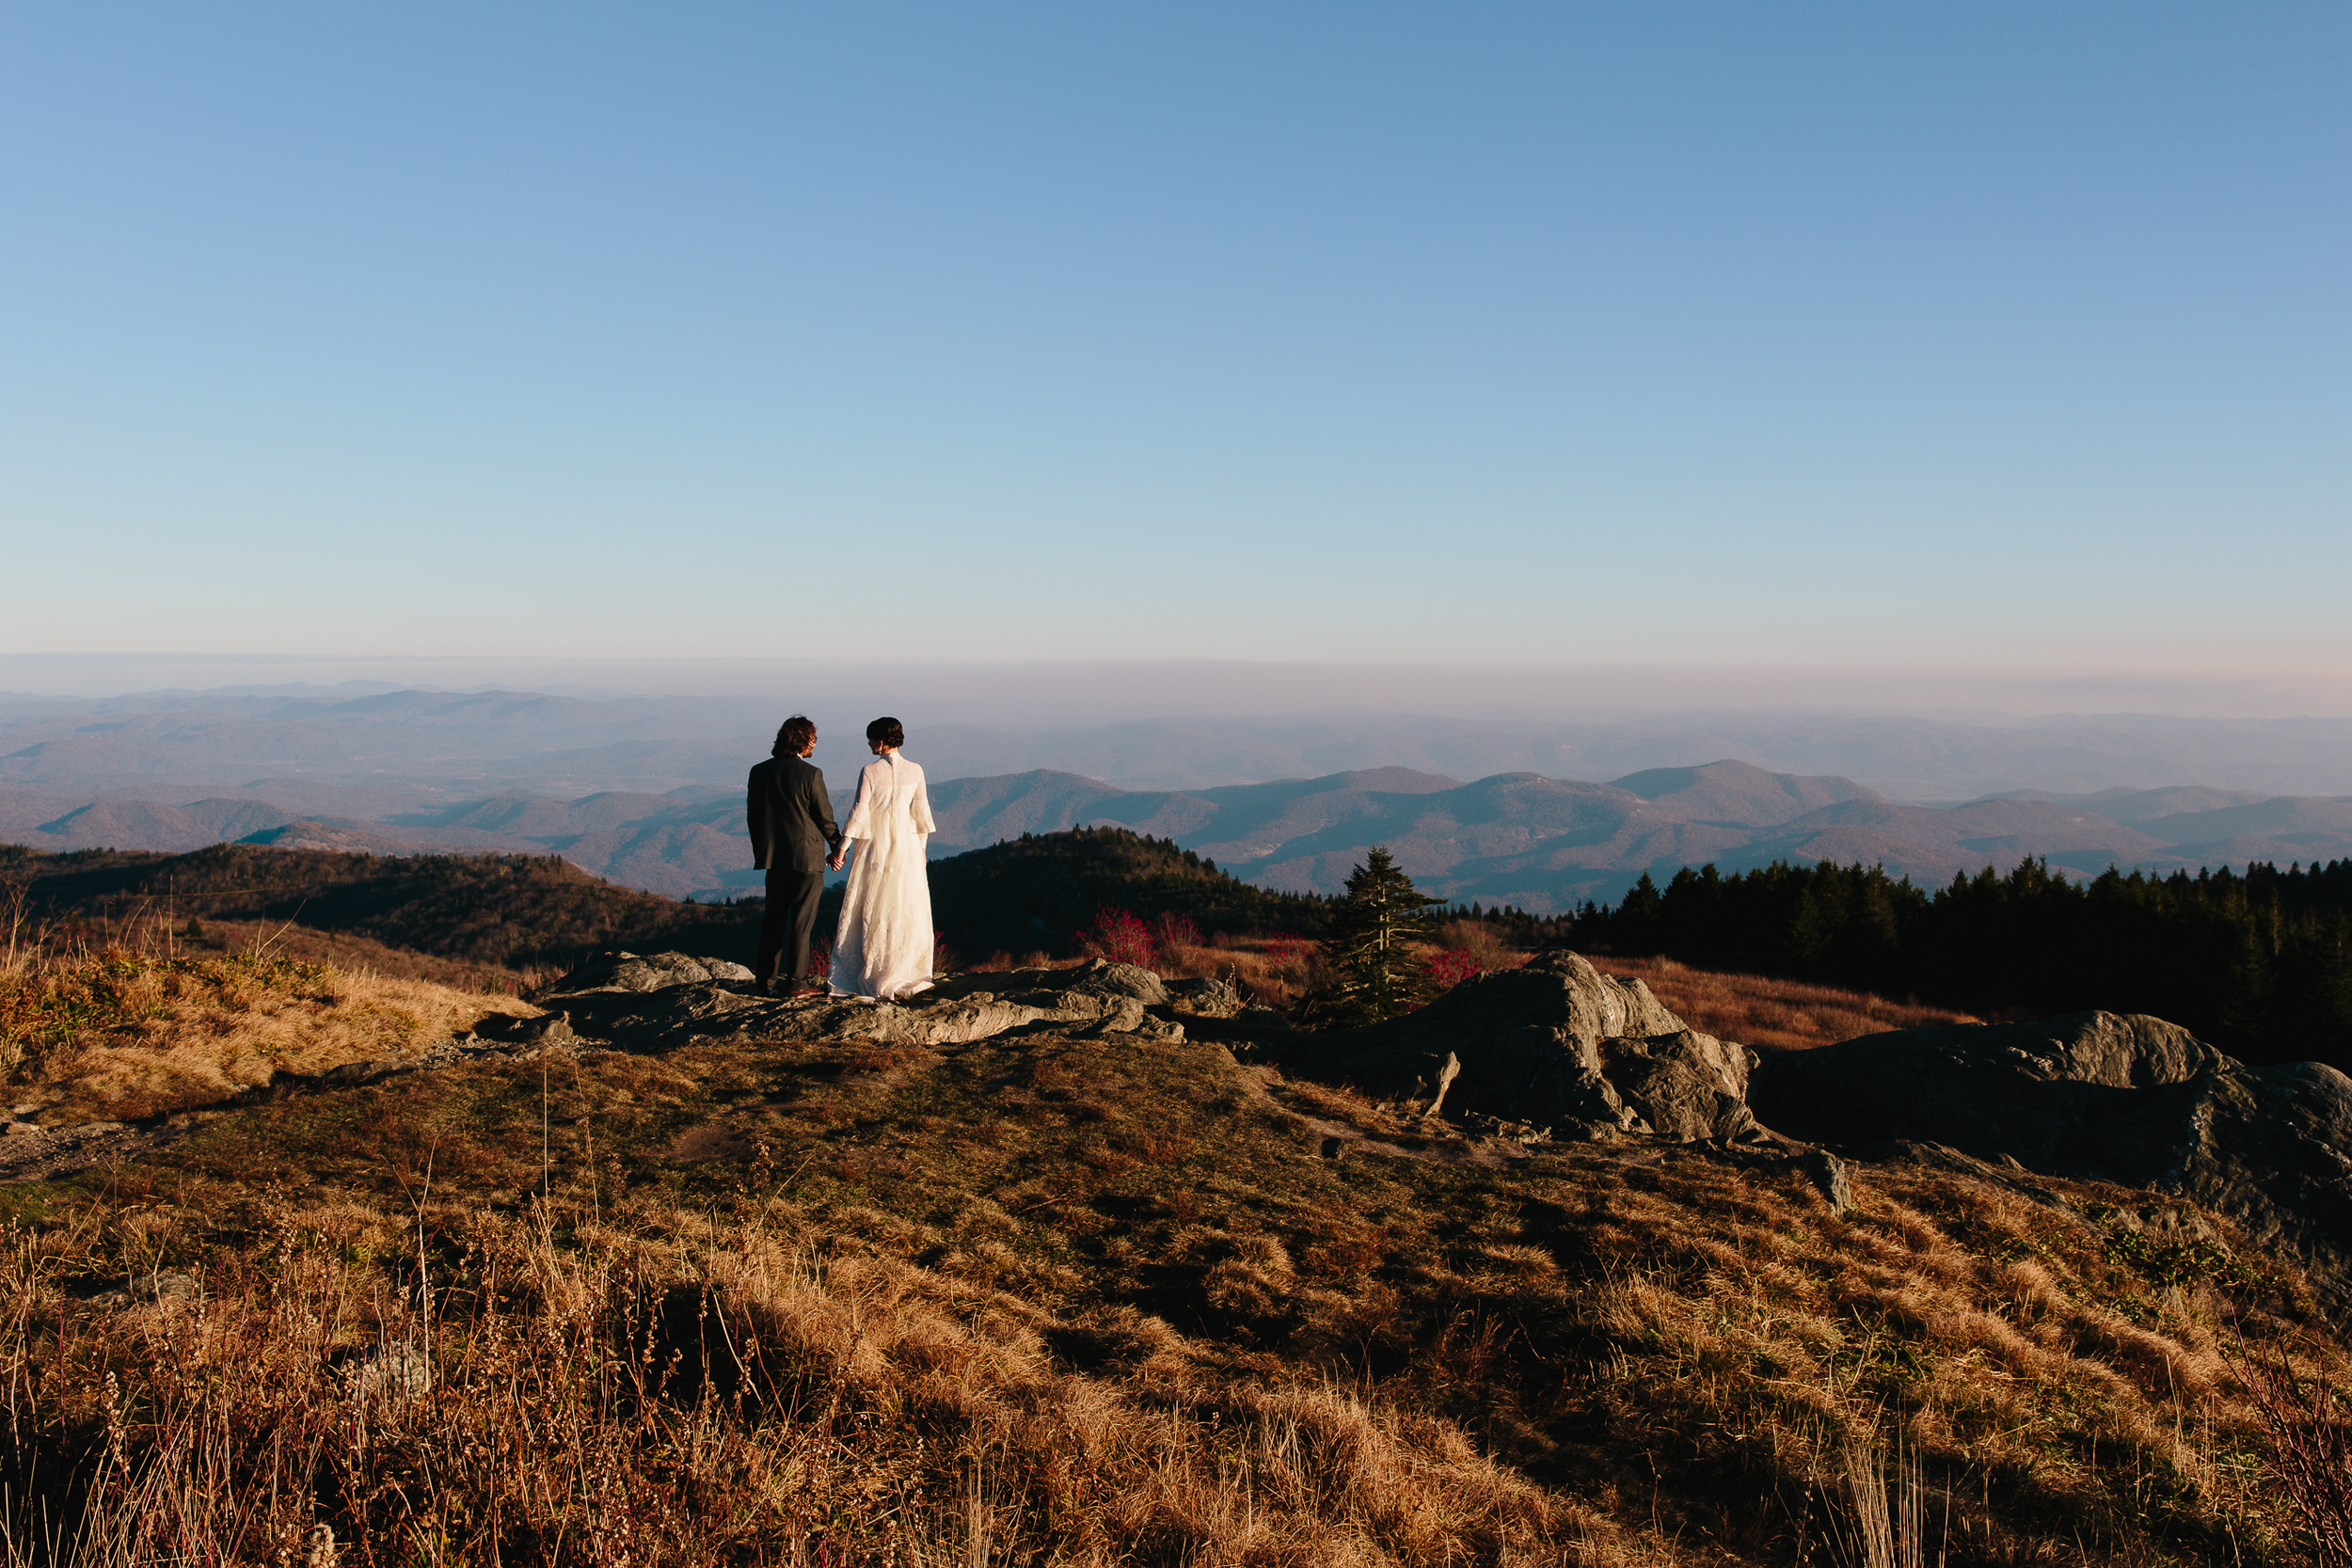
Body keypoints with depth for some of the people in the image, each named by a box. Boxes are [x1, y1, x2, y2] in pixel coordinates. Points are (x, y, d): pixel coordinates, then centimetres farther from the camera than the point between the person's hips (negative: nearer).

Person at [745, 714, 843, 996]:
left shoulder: (759, 772, 2)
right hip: (807, 856, -5)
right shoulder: (810, 774, -14)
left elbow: (752, 817, 8)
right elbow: (824, 816, -9)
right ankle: (797, 981, 7)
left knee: (774, 917, 16)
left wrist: (761, 851, 18)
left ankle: (765, 977, 20)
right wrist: (837, 848, 6)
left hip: (773, 856, 5)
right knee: (801, 920, 3)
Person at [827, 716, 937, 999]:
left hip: (875, 847, -3)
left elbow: (859, 812, -11)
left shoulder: (870, 771, -10)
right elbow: (921, 812, 6)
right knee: (907, 912, 10)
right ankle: (906, 977, 12)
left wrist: (841, 847, -4)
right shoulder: (914, 771, 0)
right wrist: (921, 848, 18)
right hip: (907, 847, 3)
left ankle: (872, 978, 6)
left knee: (871, 913, 5)